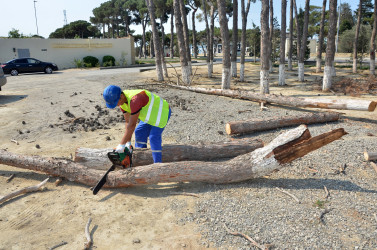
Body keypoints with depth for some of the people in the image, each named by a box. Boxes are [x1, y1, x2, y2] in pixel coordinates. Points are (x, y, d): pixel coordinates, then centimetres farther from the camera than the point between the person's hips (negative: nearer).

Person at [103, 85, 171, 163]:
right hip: (151, 115, 10)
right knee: (139, 132, 9)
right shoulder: (122, 100, -7)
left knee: (154, 137, -20)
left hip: (162, 111, -10)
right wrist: (128, 143, -7)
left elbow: (132, 125, -35)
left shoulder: (135, 100, -37)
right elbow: (128, 122, -3)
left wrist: (121, 145, -29)